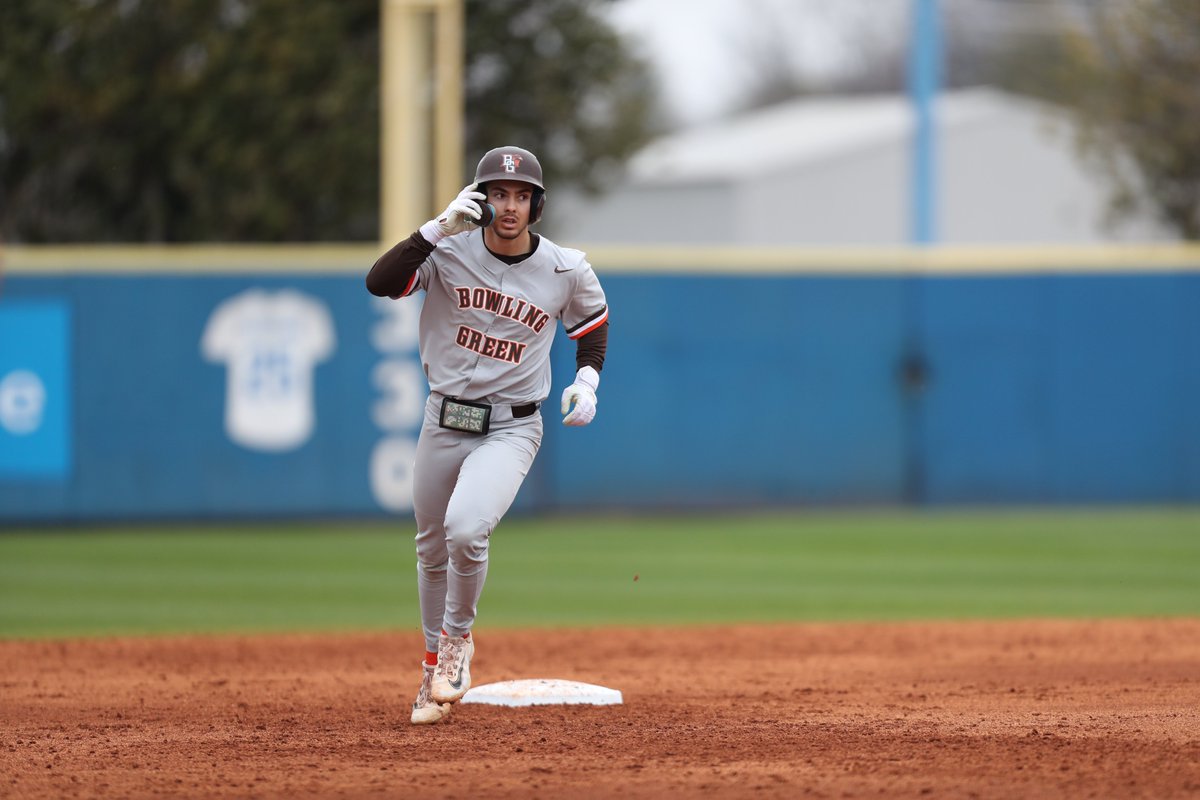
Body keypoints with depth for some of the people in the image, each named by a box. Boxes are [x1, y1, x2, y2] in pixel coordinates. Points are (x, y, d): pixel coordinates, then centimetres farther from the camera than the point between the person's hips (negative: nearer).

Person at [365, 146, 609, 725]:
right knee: (432, 550, 13)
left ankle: (458, 638, 1)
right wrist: (438, 229, -34)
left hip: (511, 430, -2)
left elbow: (593, 320, 15)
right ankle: (436, 669, 35)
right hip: (443, 421, 2)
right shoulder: (450, 251, -10)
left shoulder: (566, 270, -6)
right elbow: (379, 283, -26)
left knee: (466, 529, -26)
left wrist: (587, 379, -2)